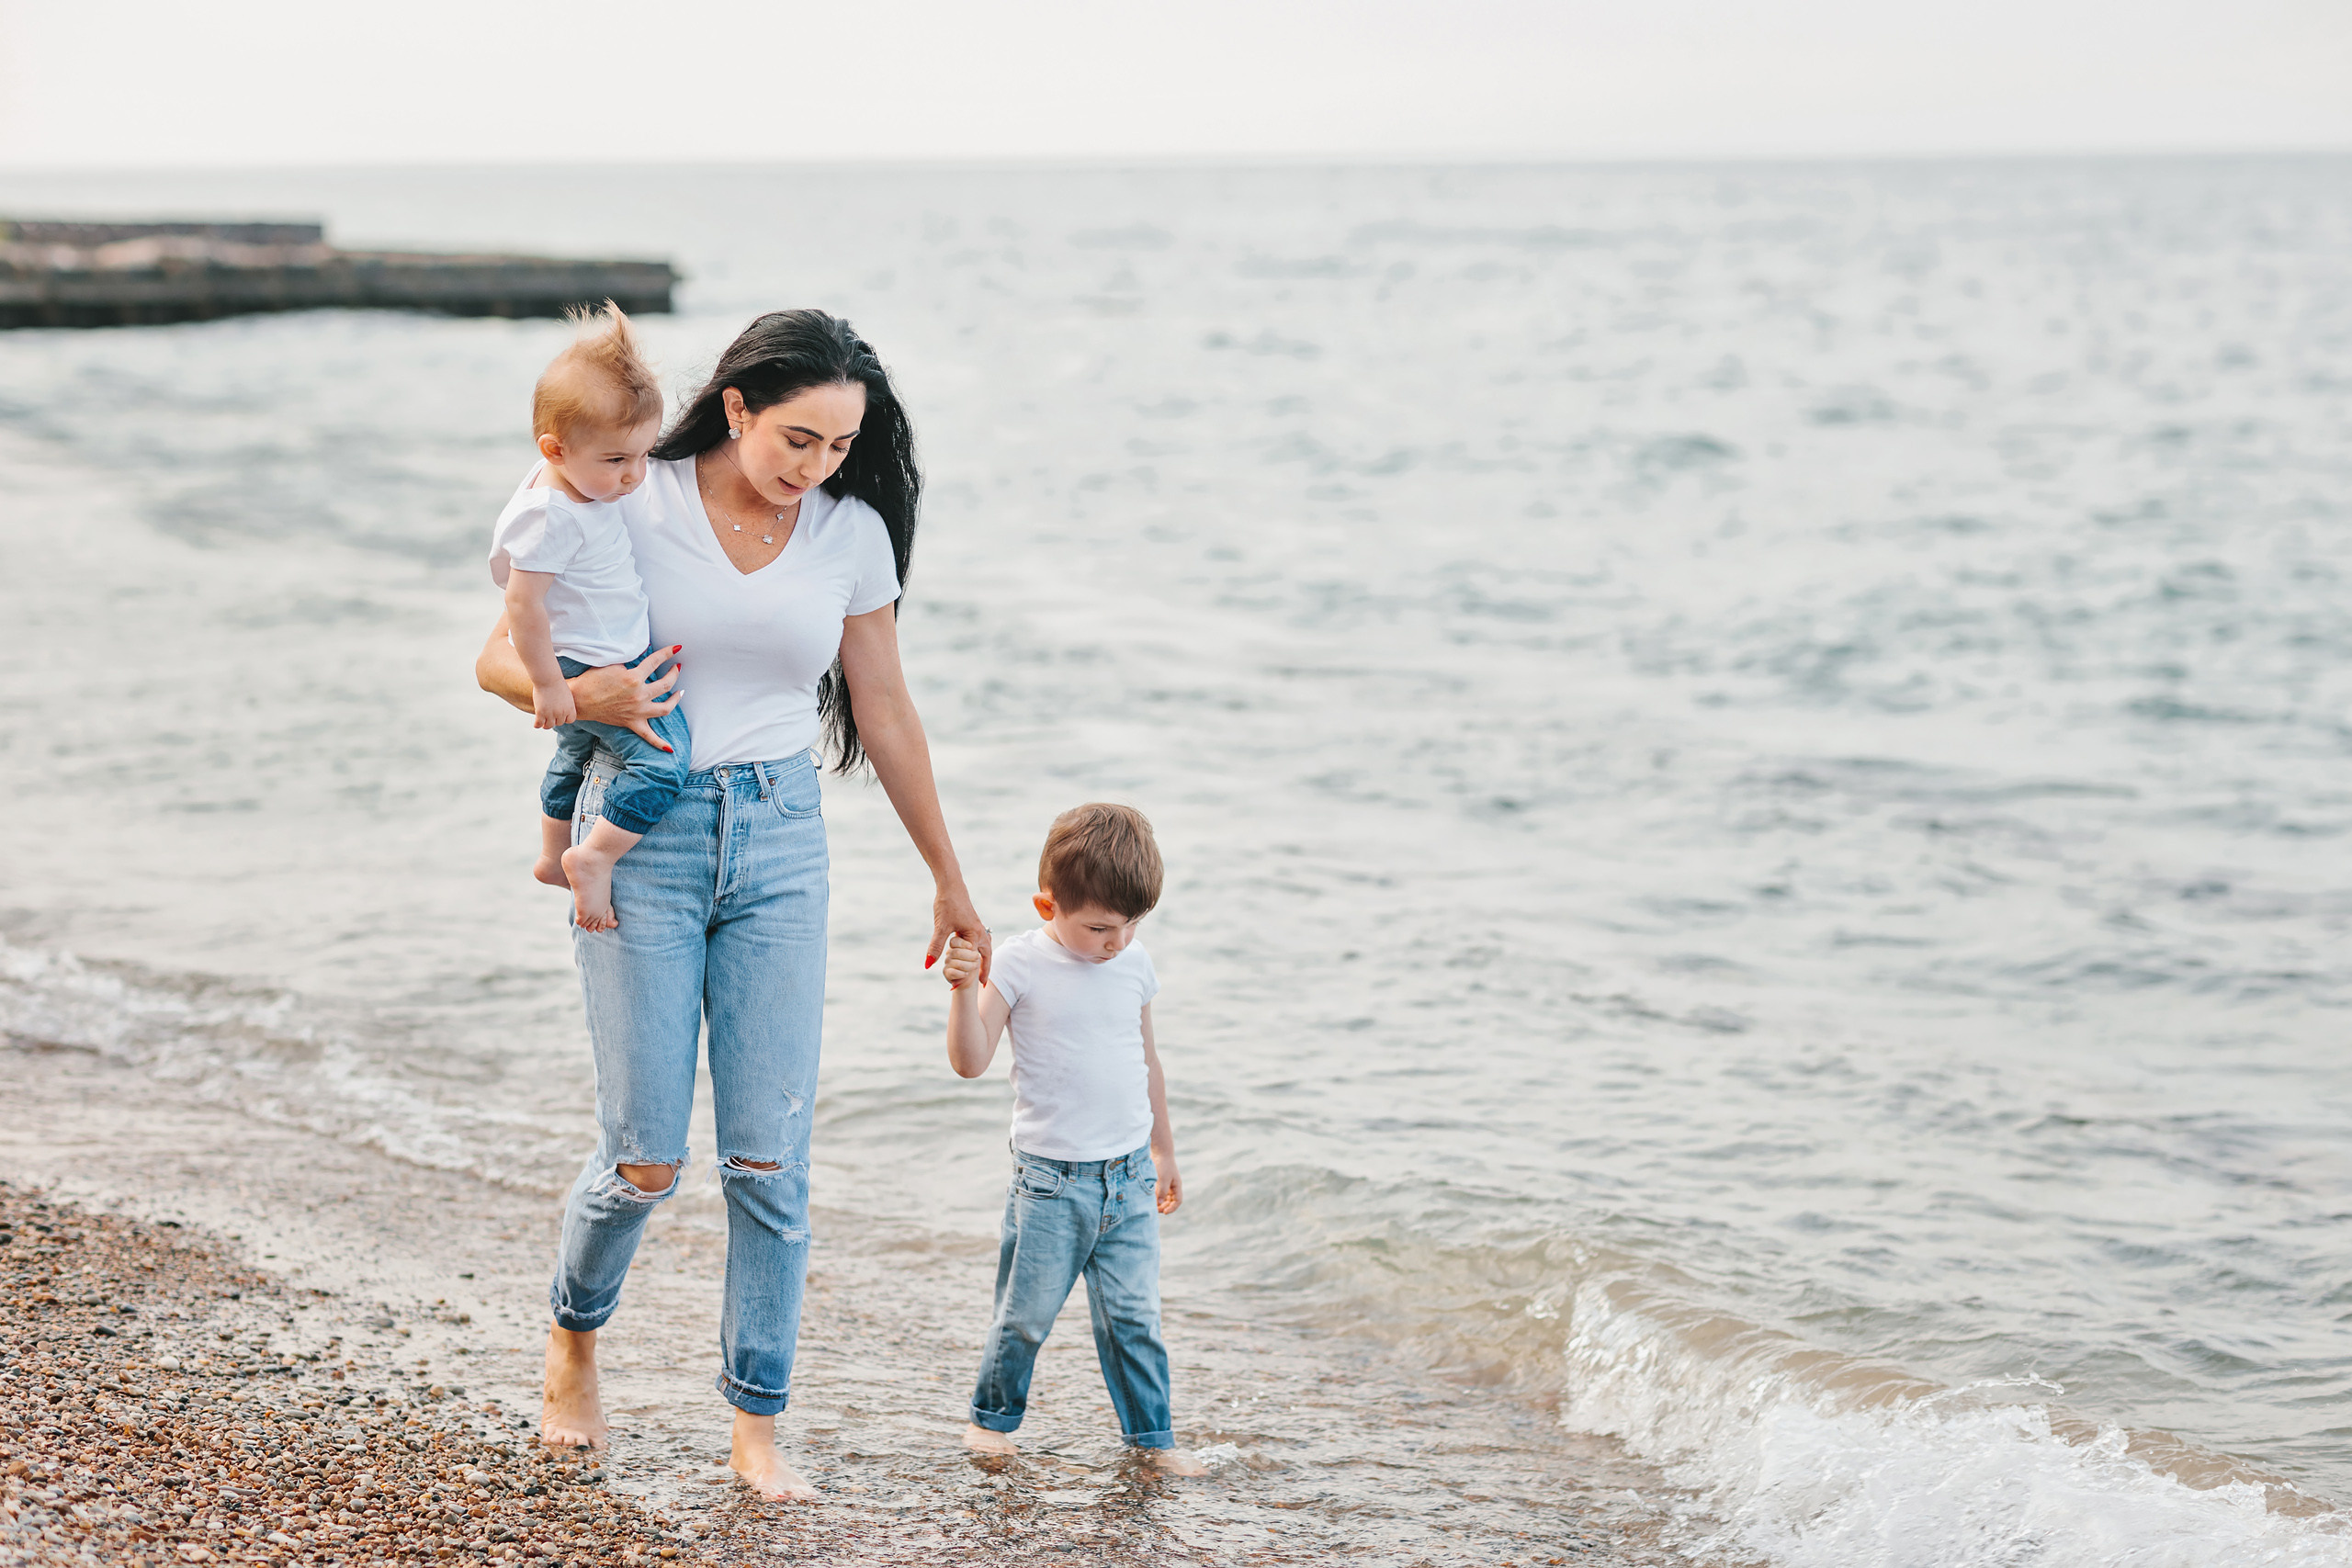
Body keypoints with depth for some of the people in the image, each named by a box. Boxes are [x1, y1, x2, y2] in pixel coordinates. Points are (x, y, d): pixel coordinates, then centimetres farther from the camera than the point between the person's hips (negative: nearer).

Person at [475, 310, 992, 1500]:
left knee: (770, 1153, -2)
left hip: (780, 841, 2)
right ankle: (572, 1336, 28)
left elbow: (885, 714, 11)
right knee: (647, 1155, -4)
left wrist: (950, 882, 16)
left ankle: (757, 1424, 10)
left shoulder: (853, 534, 1)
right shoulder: (632, 507, -8)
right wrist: (582, 697, -26)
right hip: (643, 834, -2)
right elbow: (500, 661, -3)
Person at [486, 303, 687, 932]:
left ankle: (553, 856, 50)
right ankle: (594, 857, -11)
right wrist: (548, 685, -23)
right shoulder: (553, 516, -29)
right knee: (661, 764, -21)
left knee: (575, 755, 30)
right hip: (586, 674, -11)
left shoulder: (579, 482, 1)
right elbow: (523, 604, -28)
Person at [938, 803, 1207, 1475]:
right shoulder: (1020, 965, -10)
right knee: (1026, 1314, 5)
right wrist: (965, 988, -29)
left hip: (1129, 1176, 3)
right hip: (1050, 1180, -3)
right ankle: (994, 1415, 25)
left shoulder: (1134, 964, 4)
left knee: (1134, 1317, 5)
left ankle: (1152, 1435, 15)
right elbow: (970, 1061, -14)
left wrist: (1163, 1148, 23)